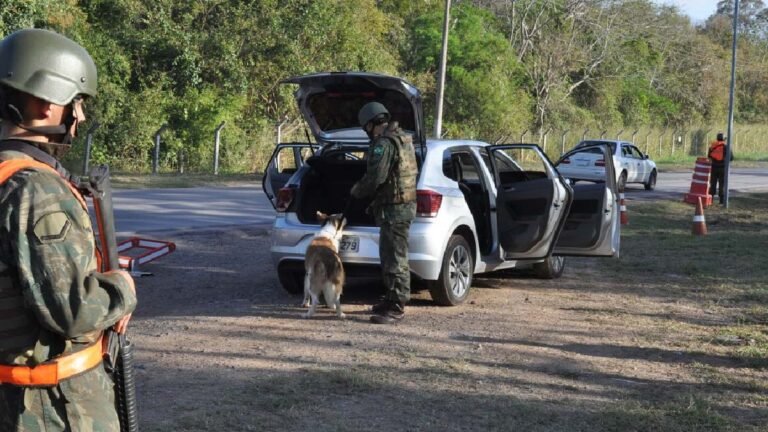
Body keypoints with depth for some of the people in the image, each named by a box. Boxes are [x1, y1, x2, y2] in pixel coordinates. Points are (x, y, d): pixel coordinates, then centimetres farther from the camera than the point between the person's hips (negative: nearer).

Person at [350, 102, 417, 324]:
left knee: (394, 258, -8)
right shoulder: (403, 139, 15)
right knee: (390, 256, 18)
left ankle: (396, 307, -5)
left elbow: (375, 177, -22)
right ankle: (392, 300, 27)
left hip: (393, 209, -10)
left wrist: (356, 191, -4)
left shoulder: (384, 143, -17)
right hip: (405, 204, 10)